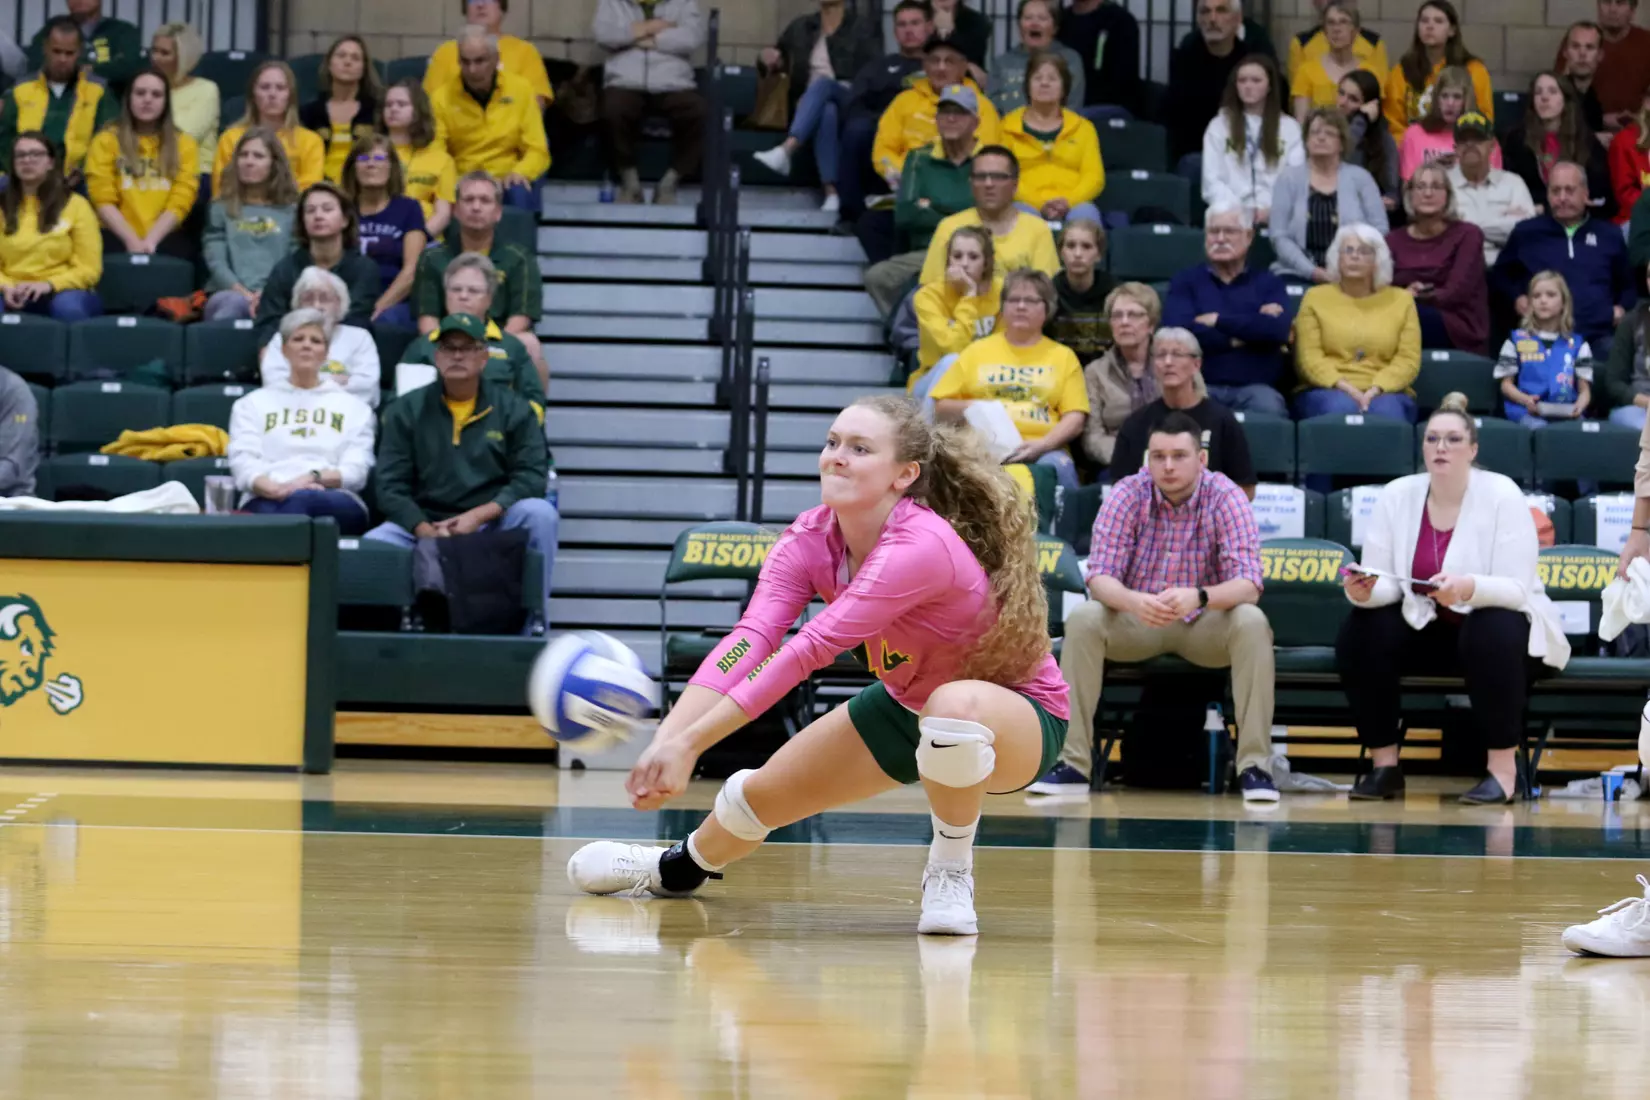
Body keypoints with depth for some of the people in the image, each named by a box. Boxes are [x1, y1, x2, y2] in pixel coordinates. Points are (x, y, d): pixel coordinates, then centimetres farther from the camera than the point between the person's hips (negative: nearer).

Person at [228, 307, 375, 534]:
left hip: (335, 505, 0)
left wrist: (314, 477, -11)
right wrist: (276, 488, -15)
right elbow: (243, 465, 9)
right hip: (266, 502, 0)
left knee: (300, 499, -42)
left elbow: (356, 472, 12)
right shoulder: (254, 404, 25)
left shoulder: (353, 407, 26)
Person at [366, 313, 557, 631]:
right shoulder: (406, 411, 8)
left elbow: (532, 476, -3)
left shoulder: (513, 409, 8)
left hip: (493, 524, 0)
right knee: (373, 545, -28)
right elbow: (390, 486, 1)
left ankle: (533, 619, -18)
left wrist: (479, 515, -17)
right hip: (423, 524, 0)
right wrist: (425, 530, -17)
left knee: (540, 514, -29)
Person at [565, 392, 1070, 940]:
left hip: (1015, 714, -7)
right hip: (905, 704, 7)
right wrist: (666, 739, -44)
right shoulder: (809, 539, -15)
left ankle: (950, 873, -16)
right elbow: (749, 639, -28)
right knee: (760, 794, 8)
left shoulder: (921, 546, -35)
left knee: (955, 704, -41)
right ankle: (679, 866, 44)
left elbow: (811, 648, -42)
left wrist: (691, 741, -46)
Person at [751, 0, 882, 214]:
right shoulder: (800, 27, 21)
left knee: (822, 83, -36)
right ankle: (831, 193, -53)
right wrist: (771, 60, 2)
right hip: (808, 106, 2)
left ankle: (786, 150, -58)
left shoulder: (862, 29, 11)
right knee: (827, 111, -37)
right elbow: (779, 59, 27)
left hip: (850, 105, -2)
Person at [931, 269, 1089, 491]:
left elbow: (1075, 419, 8)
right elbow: (940, 408, 18)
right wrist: (971, 408, -4)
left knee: (1057, 467, -36)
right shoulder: (977, 351, 20)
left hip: (1041, 450, 0)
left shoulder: (1063, 356, 17)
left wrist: (1043, 444, -11)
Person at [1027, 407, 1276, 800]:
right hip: (1136, 621, 1)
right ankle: (1073, 763, -25)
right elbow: (1099, 576, -19)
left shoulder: (1226, 498, -15)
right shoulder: (1127, 495, -12)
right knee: (1083, 619, -29)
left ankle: (1254, 765, -27)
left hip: (1206, 624, -1)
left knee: (1252, 623, -32)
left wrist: (1198, 597, -47)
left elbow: (1248, 584, -25)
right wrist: (1133, 601, -43)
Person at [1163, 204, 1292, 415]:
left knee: (1269, 408, -34)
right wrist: (1244, 336, -4)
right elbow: (1178, 331, -6)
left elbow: (1278, 330, -6)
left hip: (1255, 387, 1)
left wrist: (1218, 320, -4)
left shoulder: (1268, 283, 15)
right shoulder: (1185, 281, 14)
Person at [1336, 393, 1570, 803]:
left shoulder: (1501, 495, -15)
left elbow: (1517, 588, -23)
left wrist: (1468, 588, -44)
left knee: (1492, 635, -38)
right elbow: (1385, 584, -6)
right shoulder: (1397, 496, -5)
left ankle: (1504, 770, -28)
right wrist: (1364, 591, -32)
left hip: (1496, 620, -4)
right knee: (1360, 632, -22)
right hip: (1425, 627, 4)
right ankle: (1384, 764, -12)